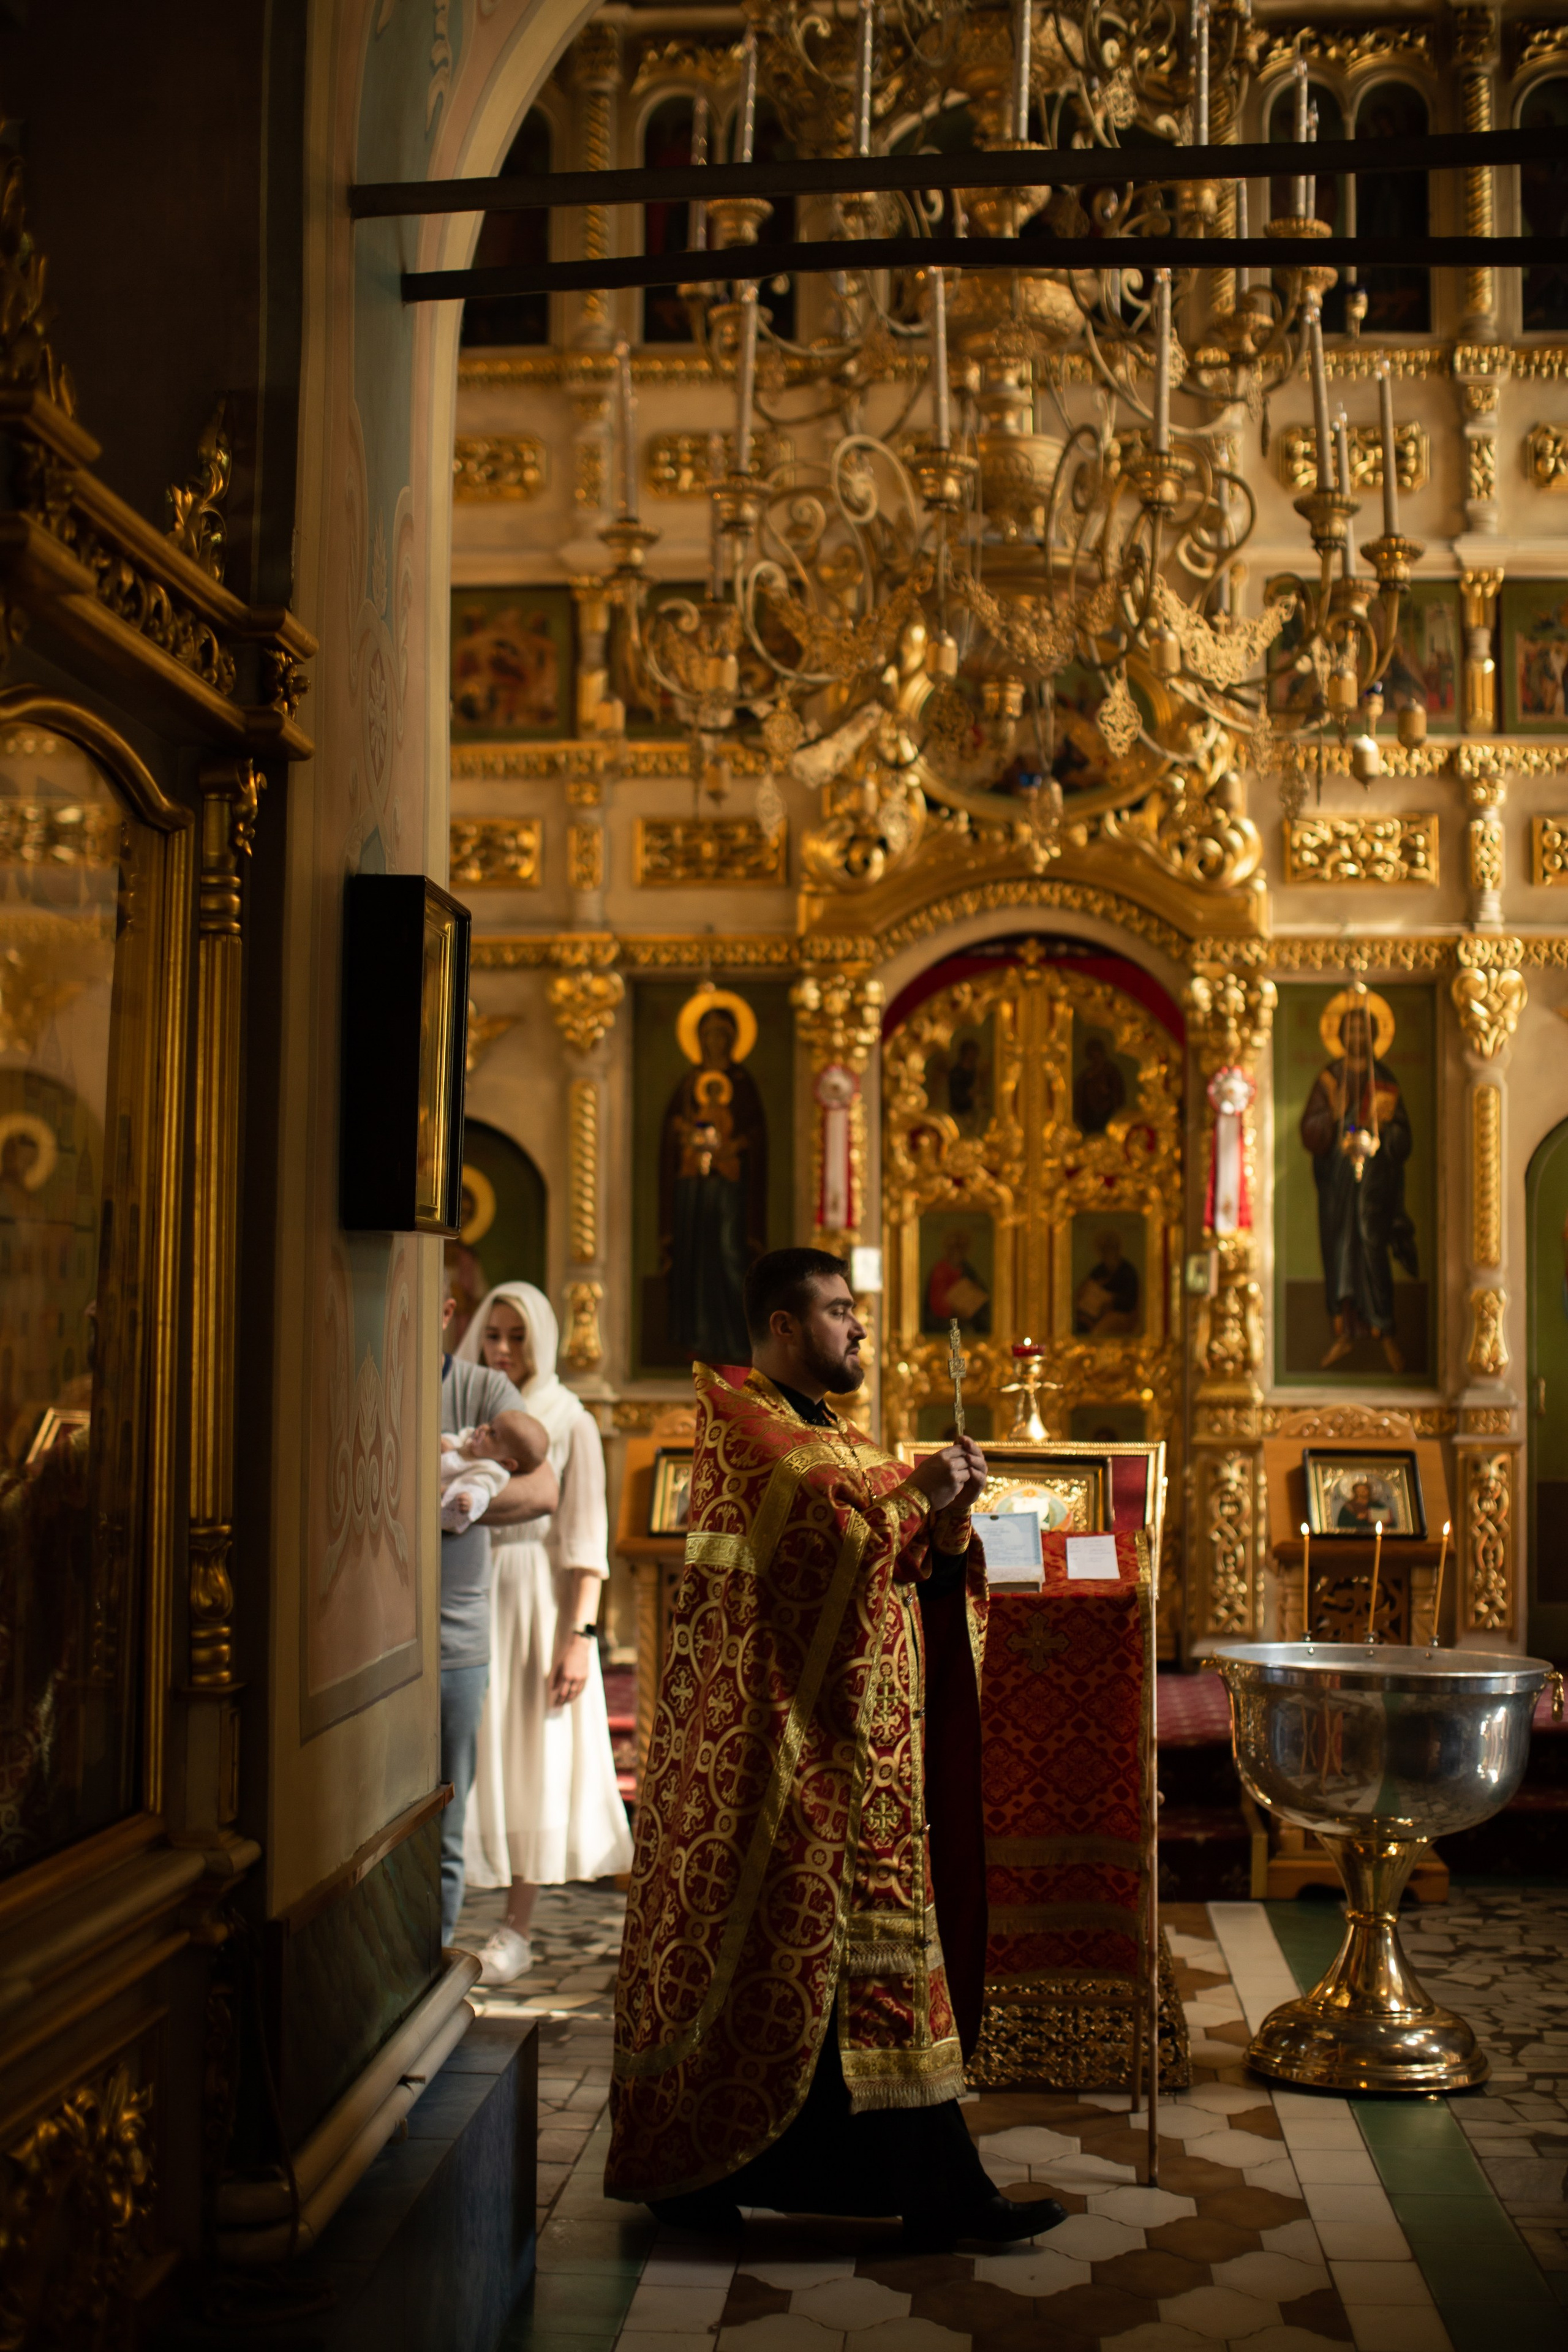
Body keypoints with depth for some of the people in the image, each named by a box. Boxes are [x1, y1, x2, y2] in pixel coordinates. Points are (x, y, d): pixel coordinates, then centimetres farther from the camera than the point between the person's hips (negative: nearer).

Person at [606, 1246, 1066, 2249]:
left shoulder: (846, 1438, 17)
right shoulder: (740, 1421, -8)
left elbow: (911, 1567, 11)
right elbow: (817, 1524, -26)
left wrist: (947, 1518, -6)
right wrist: (912, 1491, -21)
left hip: (853, 1741, 8)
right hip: (776, 1733, -8)